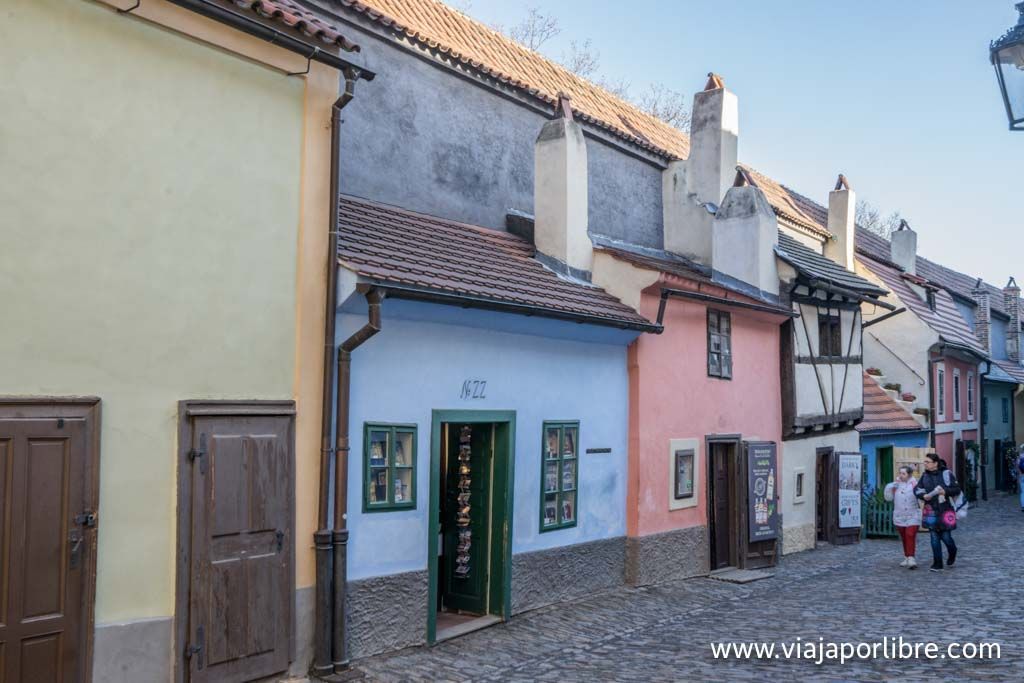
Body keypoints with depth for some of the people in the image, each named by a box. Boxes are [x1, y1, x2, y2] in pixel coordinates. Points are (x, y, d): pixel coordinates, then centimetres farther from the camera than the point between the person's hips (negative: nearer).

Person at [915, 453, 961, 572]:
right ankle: (937, 564, 8)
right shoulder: (925, 475, 5)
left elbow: (957, 490, -5)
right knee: (934, 537, 3)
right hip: (931, 511, 3)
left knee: (946, 536, 3)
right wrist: (923, 495, -15)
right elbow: (917, 489, 5)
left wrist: (945, 491, -22)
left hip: (945, 510, -3)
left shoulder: (946, 474, -7)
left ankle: (952, 554, 36)